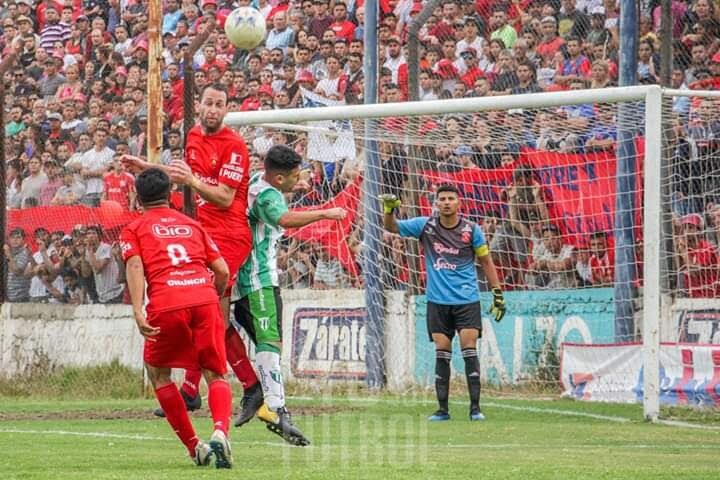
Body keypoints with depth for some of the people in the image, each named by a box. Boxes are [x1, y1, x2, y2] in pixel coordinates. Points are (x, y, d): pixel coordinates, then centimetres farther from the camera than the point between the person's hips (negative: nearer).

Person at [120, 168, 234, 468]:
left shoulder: (134, 230, 18)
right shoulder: (192, 225, 26)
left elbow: (135, 266, -2)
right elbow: (223, 271, 19)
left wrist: (138, 312, -13)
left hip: (166, 306, -2)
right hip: (204, 299, 2)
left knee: (158, 373, 21)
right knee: (215, 375, 7)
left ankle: (194, 447, 14)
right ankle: (220, 432, -25)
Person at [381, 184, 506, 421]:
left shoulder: (471, 230, -3)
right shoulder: (425, 225, 0)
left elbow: (486, 262, 5)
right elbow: (391, 227, 5)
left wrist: (498, 294, 2)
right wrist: (389, 209, -16)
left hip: (467, 300, -2)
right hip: (438, 302, 2)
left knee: (469, 350, -9)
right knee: (441, 354, 2)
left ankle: (475, 408, -6)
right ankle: (442, 409, 7)